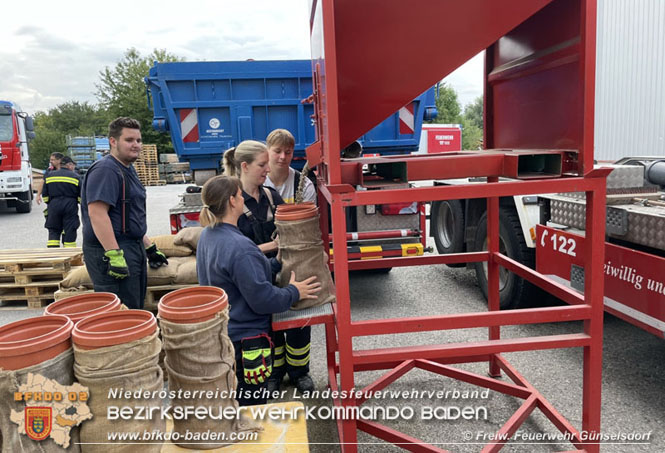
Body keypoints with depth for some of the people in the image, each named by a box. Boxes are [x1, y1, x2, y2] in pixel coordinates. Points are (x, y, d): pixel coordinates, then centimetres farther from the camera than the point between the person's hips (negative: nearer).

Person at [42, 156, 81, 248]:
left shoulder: (49, 175, 9)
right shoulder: (75, 177, 1)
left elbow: (44, 195, 11)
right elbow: (81, 196, 2)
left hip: (54, 206, 2)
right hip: (70, 206, -2)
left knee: (53, 232, 9)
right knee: (70, 233, 3)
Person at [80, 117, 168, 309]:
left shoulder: (127, 169, 18)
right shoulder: (105, 170, -14)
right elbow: (97, 213, -25)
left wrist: (150, 248, 25)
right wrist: (114, 255, -30)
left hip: (133, 249, 10)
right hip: (111, 251, -10)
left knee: (136, 308, 17)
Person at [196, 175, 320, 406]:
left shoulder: (207, 236, 2)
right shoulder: (239, 247, -28)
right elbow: (262, 298, -25)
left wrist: (276, 263, 11)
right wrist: (294, 292, -10)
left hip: (219, 333, 10)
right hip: (244, 340, -9)